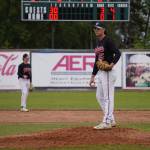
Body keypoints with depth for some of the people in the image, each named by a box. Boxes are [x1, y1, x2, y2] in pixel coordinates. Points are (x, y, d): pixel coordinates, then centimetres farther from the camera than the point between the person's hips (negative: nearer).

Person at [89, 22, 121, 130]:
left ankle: (107, 122, -6)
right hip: (100, 72, 10)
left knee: (108, 97, -7)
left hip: (108, 72, -10)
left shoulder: (108, 41, -10)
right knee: (99, 97, 14)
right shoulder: (98, 43, 16)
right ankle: (111, 120, 21)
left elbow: (118, 53, -21)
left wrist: (112, 64, -35)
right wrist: (93, 76, 20)